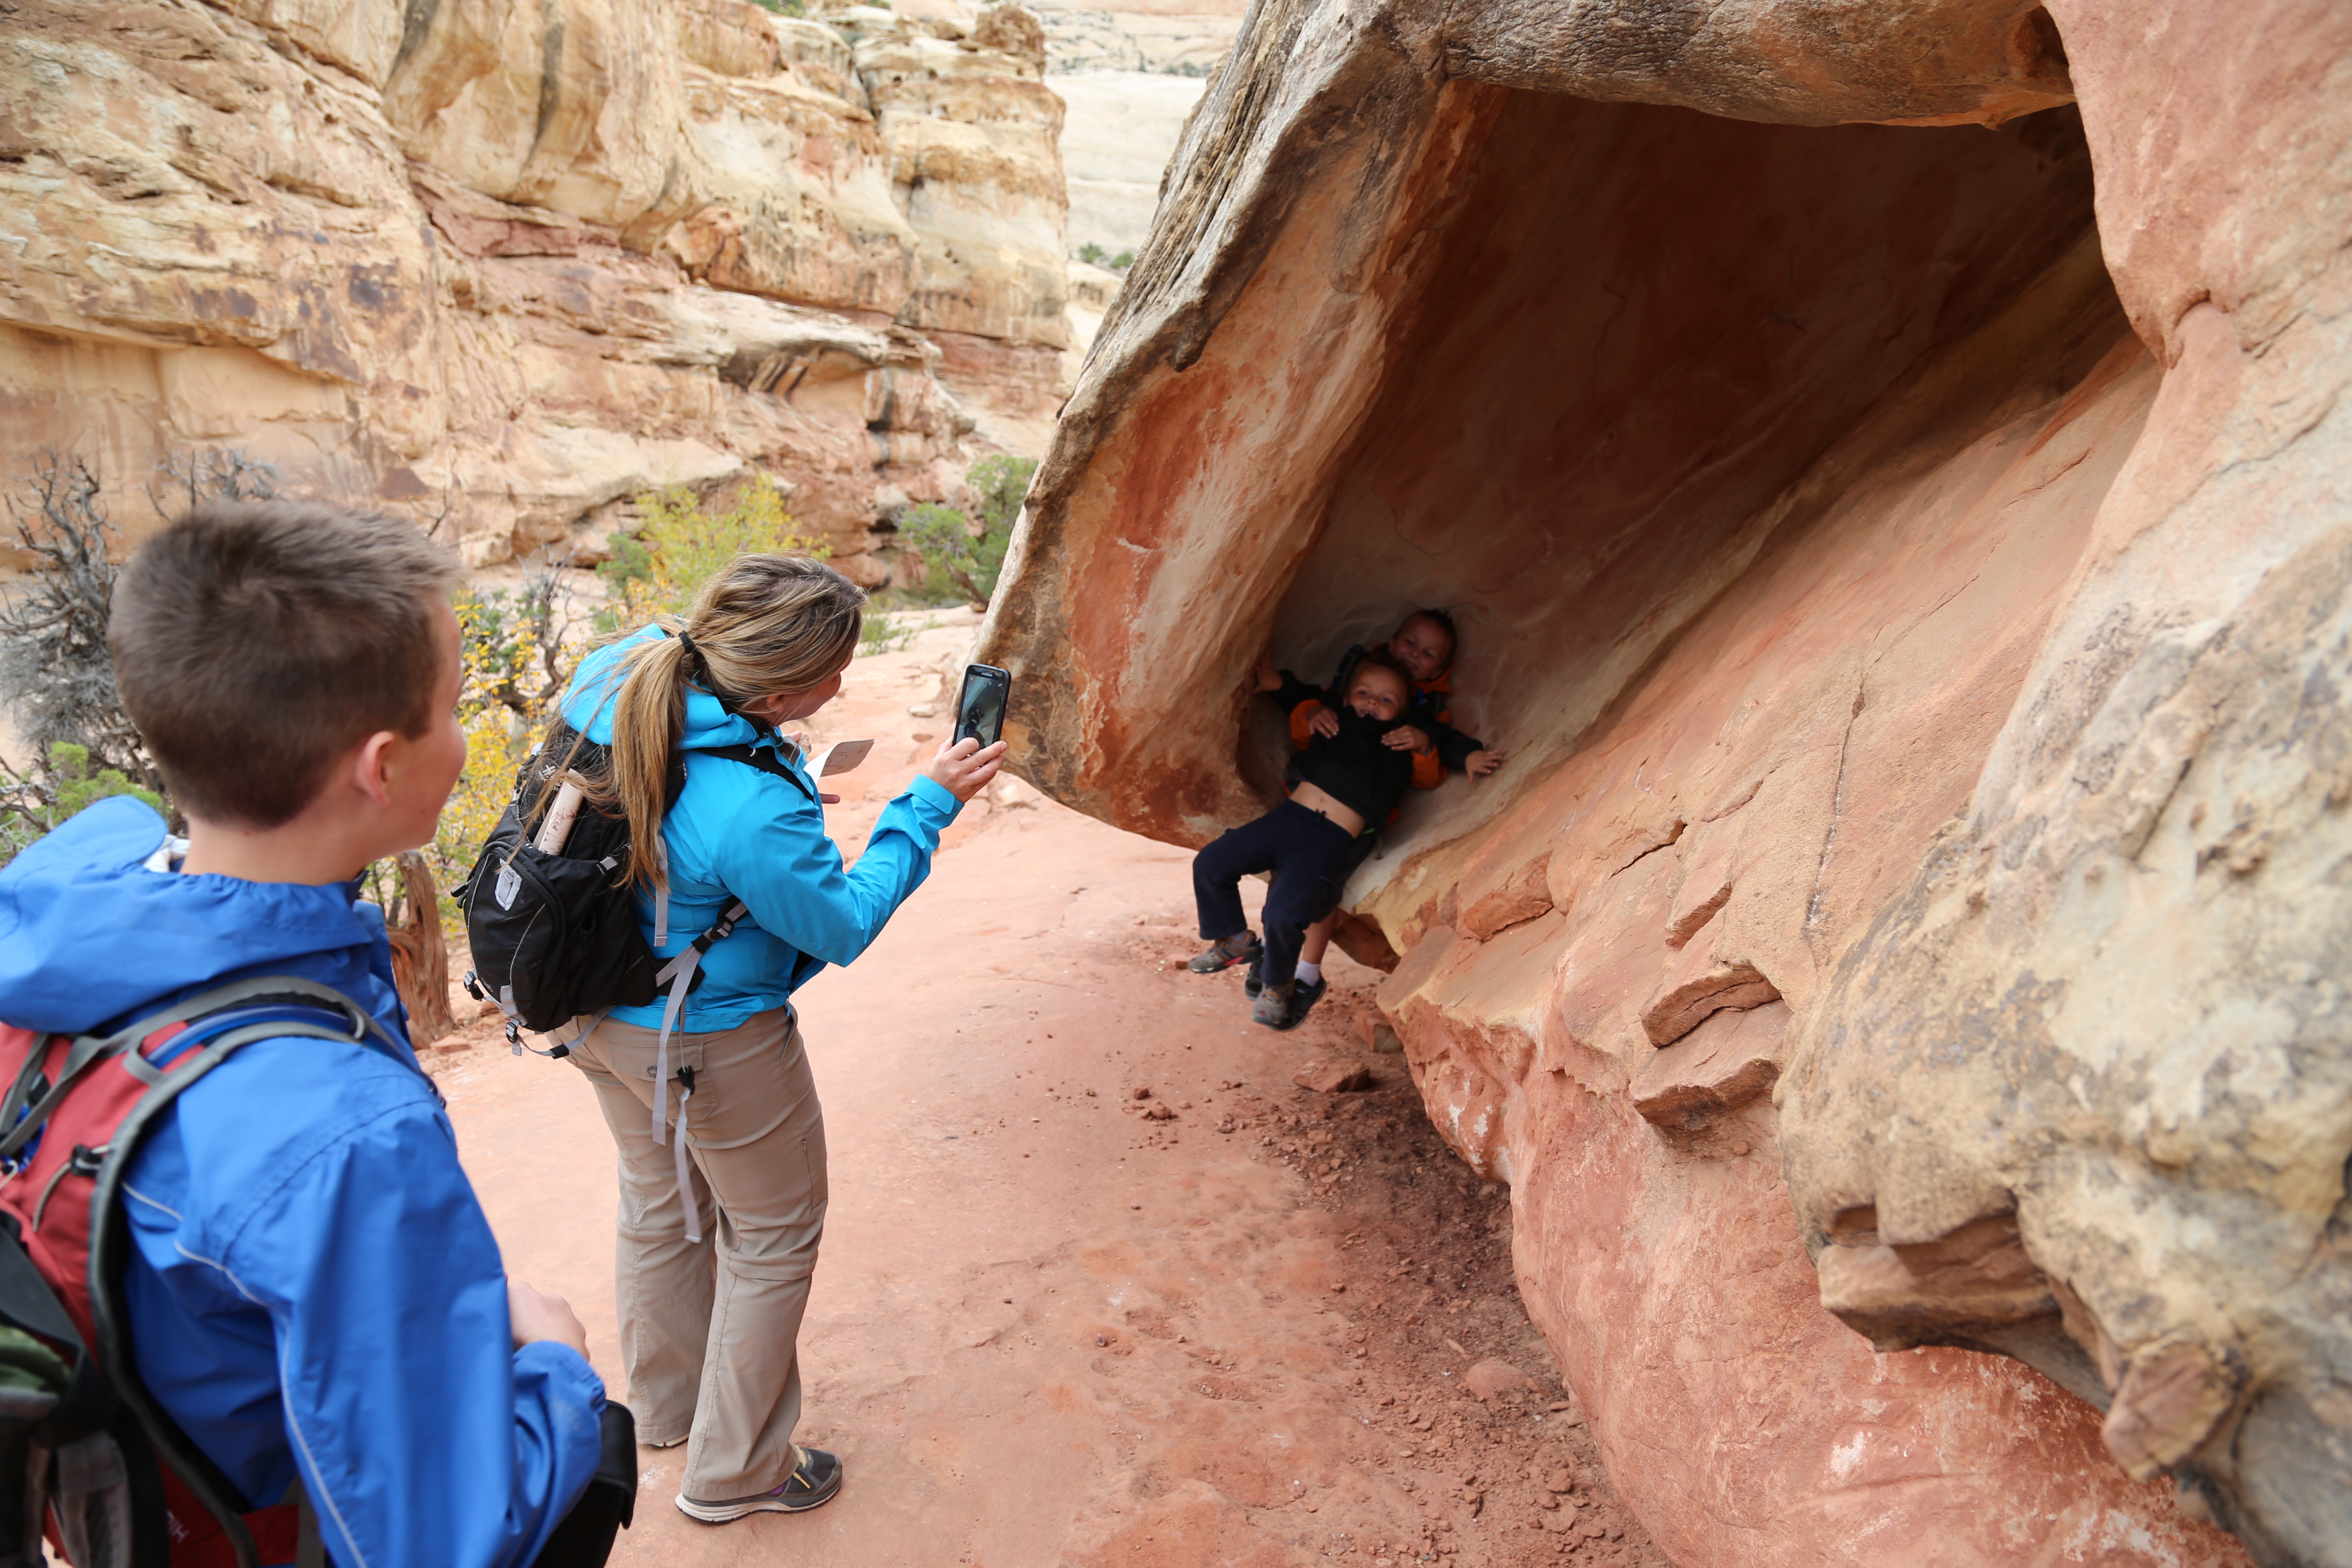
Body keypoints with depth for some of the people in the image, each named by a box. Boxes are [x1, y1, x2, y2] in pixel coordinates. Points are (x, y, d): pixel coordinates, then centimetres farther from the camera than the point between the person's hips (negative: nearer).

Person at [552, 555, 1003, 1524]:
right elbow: (844, 926, -19)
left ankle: (666, 1407, 52)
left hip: (600, 1010, 8)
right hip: (708, 1043, -8)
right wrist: (928, 805, -14)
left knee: (659, 1207, 28)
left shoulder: (610, 675, -16)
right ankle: (733, 1472, 33)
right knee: (774, 1234, 16)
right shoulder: (753, 815, -37)